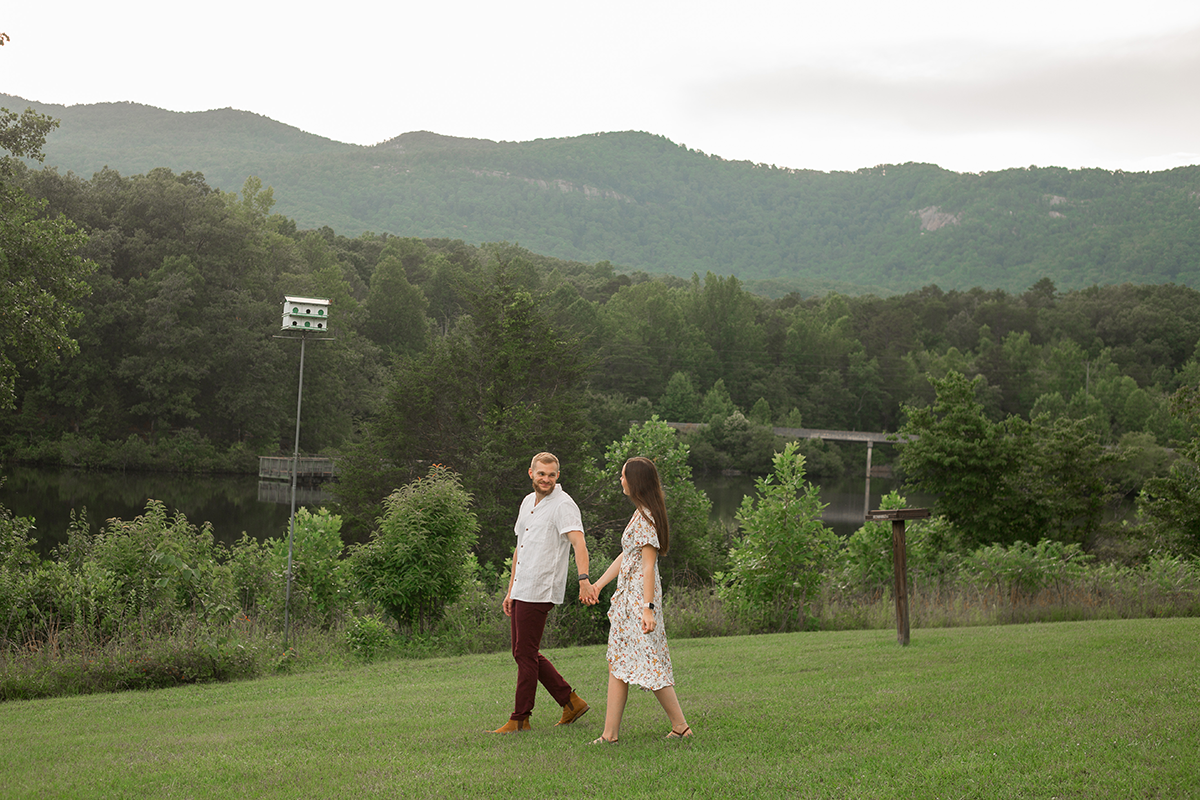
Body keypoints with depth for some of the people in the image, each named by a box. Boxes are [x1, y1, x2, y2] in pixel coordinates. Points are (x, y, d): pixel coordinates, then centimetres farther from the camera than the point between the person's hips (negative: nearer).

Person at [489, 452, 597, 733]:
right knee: (523, 654, 12)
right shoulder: (528, 502, 16)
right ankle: (570, 702, 19)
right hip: (520, 591, 9)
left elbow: (578, 542, -26)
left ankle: (520, 719, 6)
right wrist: (510, 590, 22)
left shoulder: (563, 505, -11)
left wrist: (584, 580, -42)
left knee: (526, 655, -4)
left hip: (539, 592, -9)